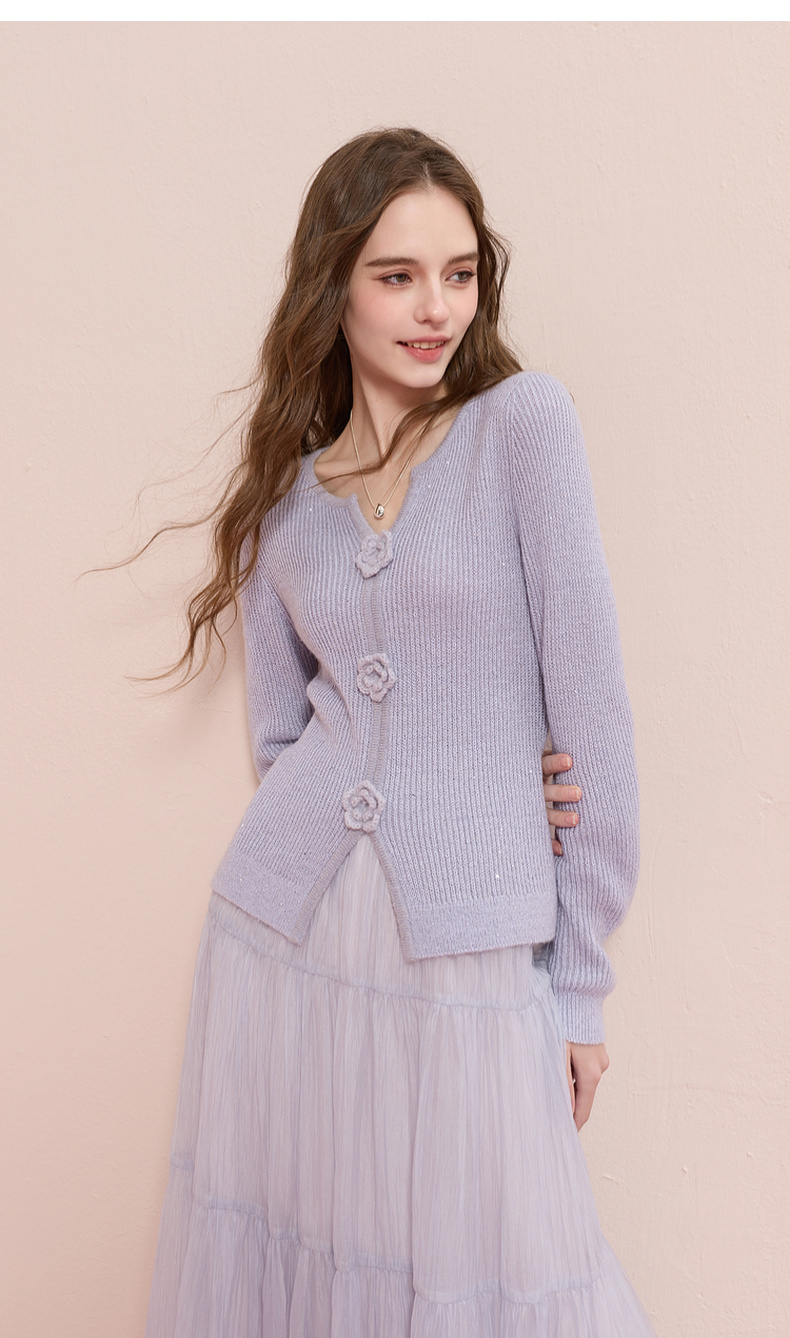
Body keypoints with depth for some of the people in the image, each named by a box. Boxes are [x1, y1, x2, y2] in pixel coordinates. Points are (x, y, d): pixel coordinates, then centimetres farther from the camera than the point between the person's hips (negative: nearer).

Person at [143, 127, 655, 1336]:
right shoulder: (281, 493, 7)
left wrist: (580, 981, -6)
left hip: (472, 961, -3)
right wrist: (468, 784, -5)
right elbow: (282, 735, 11)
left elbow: (590, 704, -7)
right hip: (281, 936, 3)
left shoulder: (524, 421, -5)